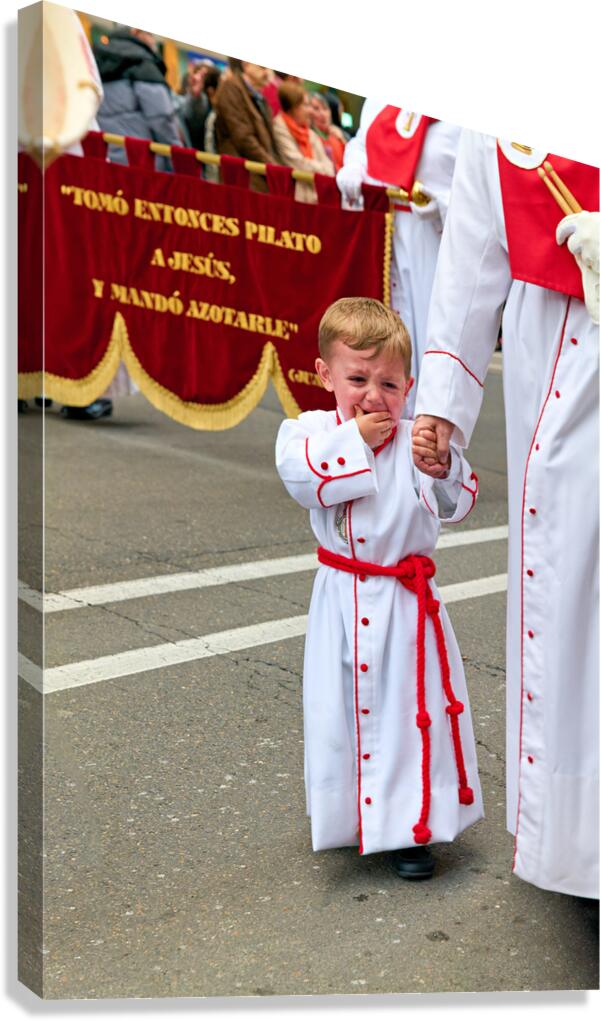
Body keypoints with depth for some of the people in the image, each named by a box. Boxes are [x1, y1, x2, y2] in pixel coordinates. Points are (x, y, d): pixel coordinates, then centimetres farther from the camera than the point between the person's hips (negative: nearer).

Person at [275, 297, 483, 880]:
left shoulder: (416, 440, -2)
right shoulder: (308, 431, -1)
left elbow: (456, 506, -7)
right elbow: (300, 476, -21)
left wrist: (442, 465, -26)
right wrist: (356, 439, -17)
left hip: (408, 601, 0)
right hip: (343, 602, 0)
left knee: (410, 708, 5)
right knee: (344, 706, 12)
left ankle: (410, 829, 20)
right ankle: (350, 814, 35)